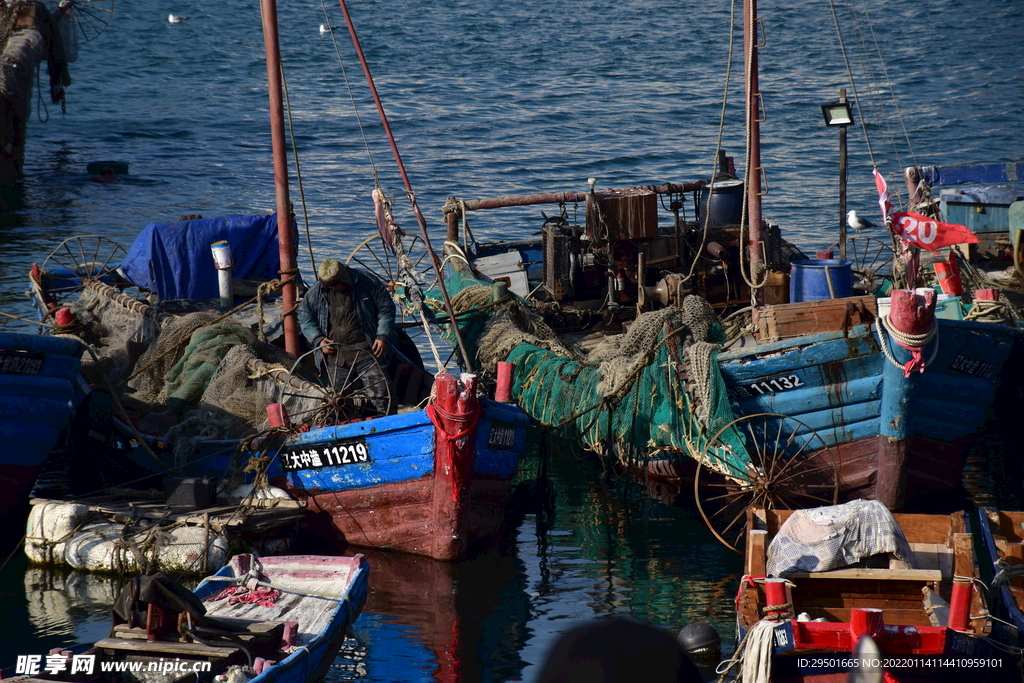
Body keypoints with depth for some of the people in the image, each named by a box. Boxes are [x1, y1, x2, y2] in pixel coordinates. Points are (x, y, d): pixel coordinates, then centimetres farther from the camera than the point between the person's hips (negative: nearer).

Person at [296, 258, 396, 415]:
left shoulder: (368, 283, -3)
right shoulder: (316, 293, 3)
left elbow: (386, 309, 4)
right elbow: (305, 317, 14)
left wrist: (383, 337, -6)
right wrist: (318, 340, -1)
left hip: (366, 350, -3)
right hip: (335, 354, 3)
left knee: (380, 394, -9)